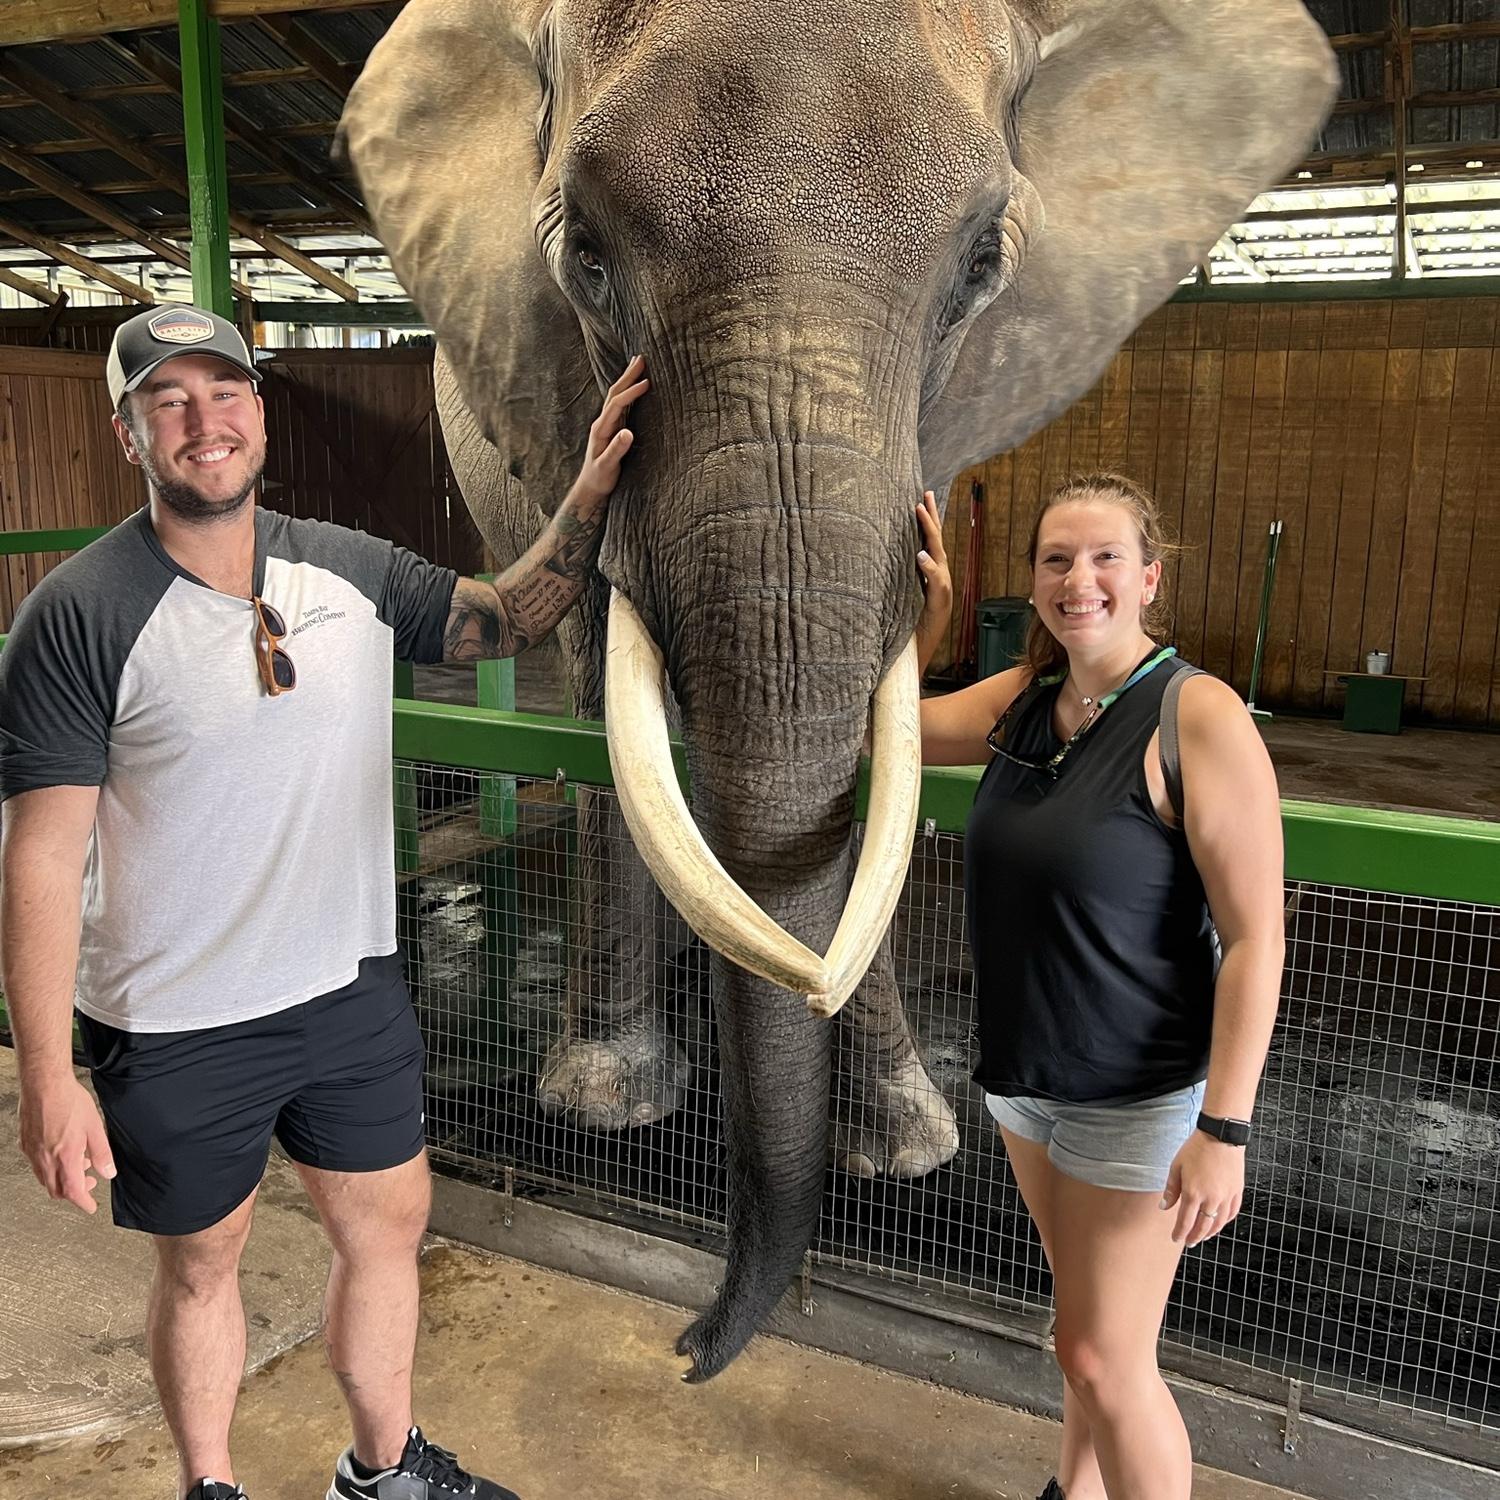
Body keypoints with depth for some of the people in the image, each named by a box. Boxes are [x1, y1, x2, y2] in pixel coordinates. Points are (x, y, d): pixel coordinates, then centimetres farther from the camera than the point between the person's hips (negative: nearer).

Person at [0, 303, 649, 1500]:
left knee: (389, 1221, 19)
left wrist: (592, 490, -4)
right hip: (176, 1028, -4)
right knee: (201, 1261, 16)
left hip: (352, 988, 5)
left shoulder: (351, 572, 0)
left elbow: (510, 618, 10)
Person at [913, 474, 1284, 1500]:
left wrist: (1224, 1127, -23)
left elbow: (1255, 936, -21)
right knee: (1086, 1325, 25)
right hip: (1025, 1072, 7)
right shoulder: (1021, 700, 0)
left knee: (1103, 1358, 4)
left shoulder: (1199, 717, -20)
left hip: (1139, 1096, -6)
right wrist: (923, 614, -2)